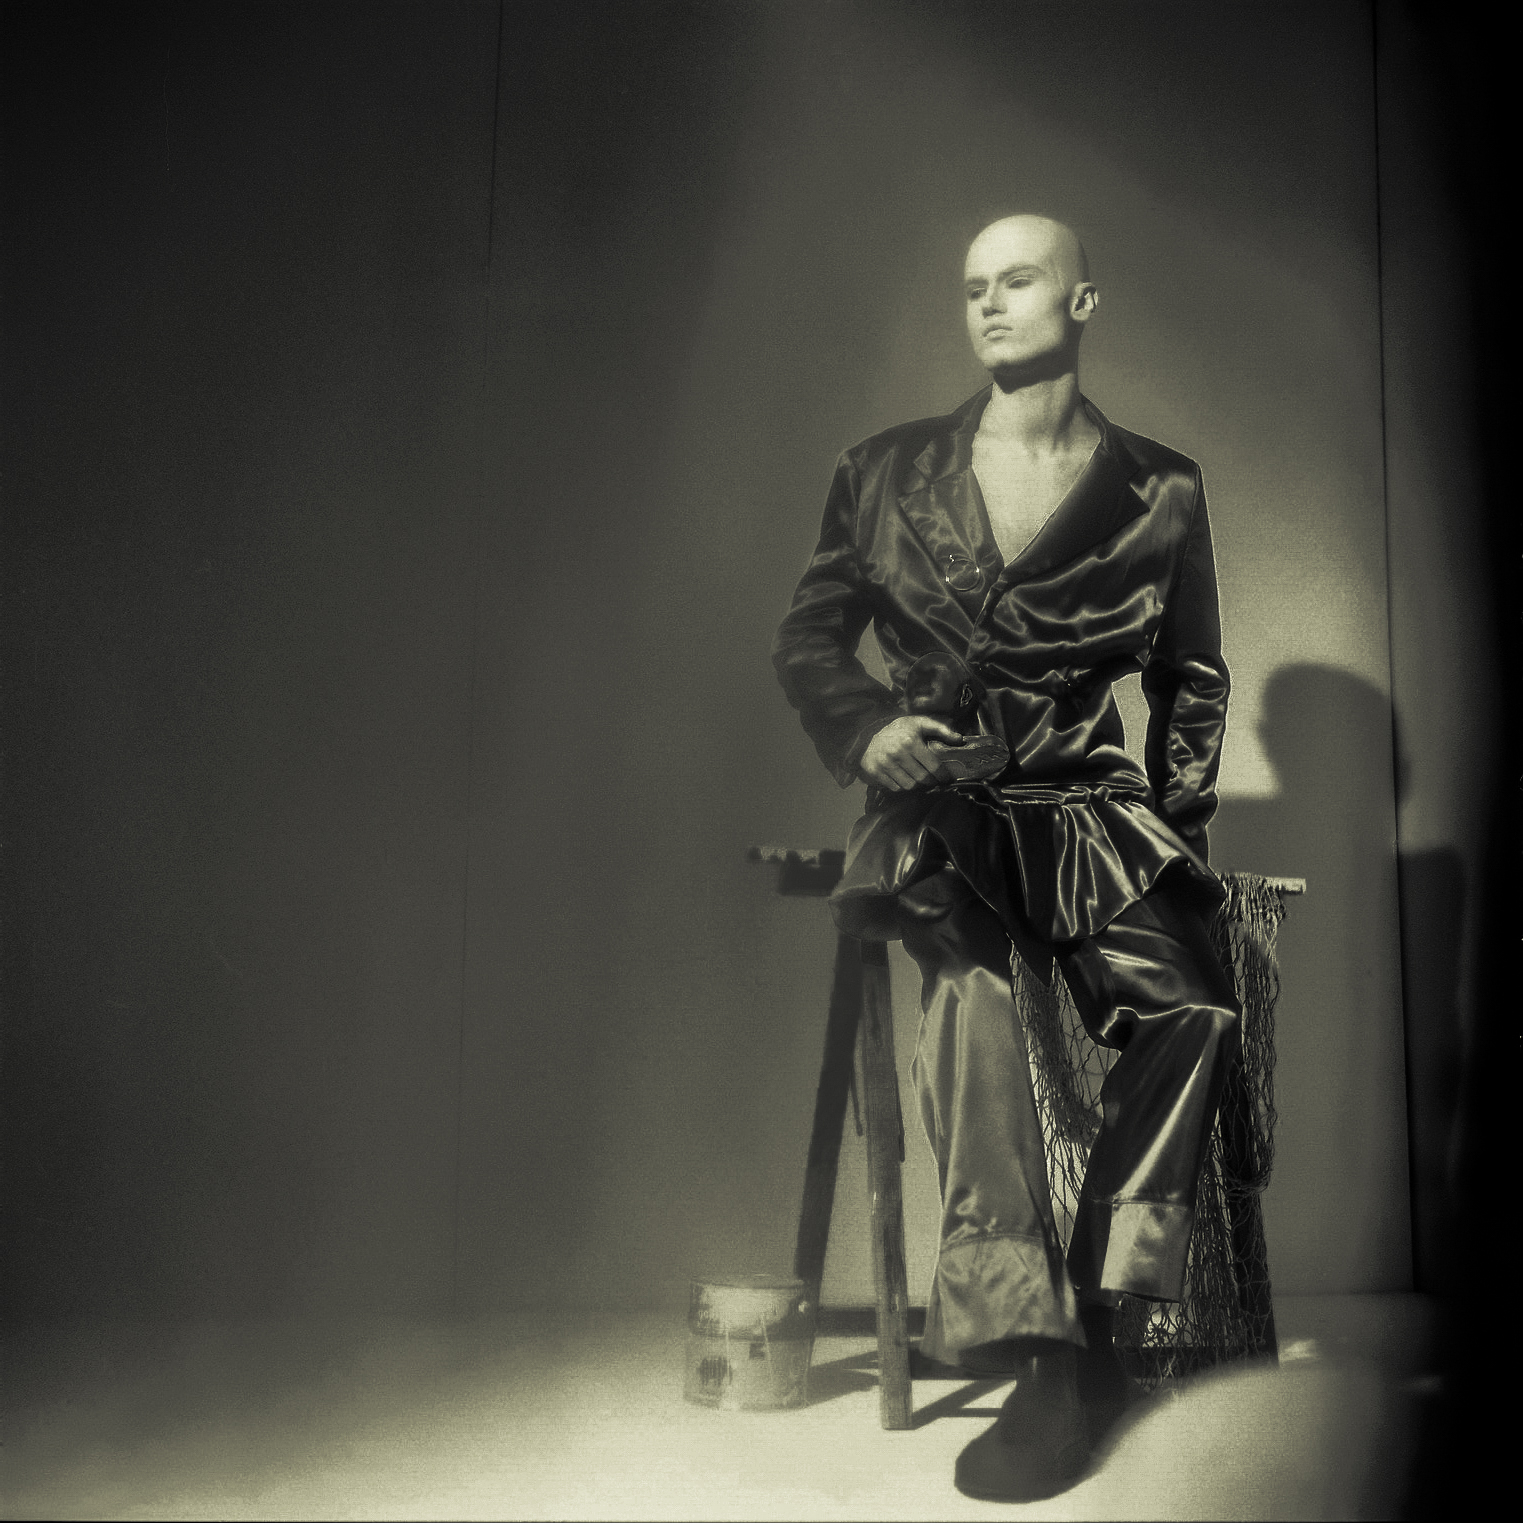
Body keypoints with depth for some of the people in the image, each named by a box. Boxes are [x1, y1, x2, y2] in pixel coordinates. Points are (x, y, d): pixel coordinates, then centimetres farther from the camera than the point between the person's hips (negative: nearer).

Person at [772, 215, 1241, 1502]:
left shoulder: (1160, 491, 11)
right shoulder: (885, 473, 13)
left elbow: (1193, 679, 17)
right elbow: (808, 640, 15)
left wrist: (1178, 821, 4)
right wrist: (869, 728, -6)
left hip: (1085, 806, 1)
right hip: (935, 803, 0)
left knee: (1192, 1008, -30)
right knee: (969, 979, -35)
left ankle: (1082, 1323, -18)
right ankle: (1044, 1346, -31)